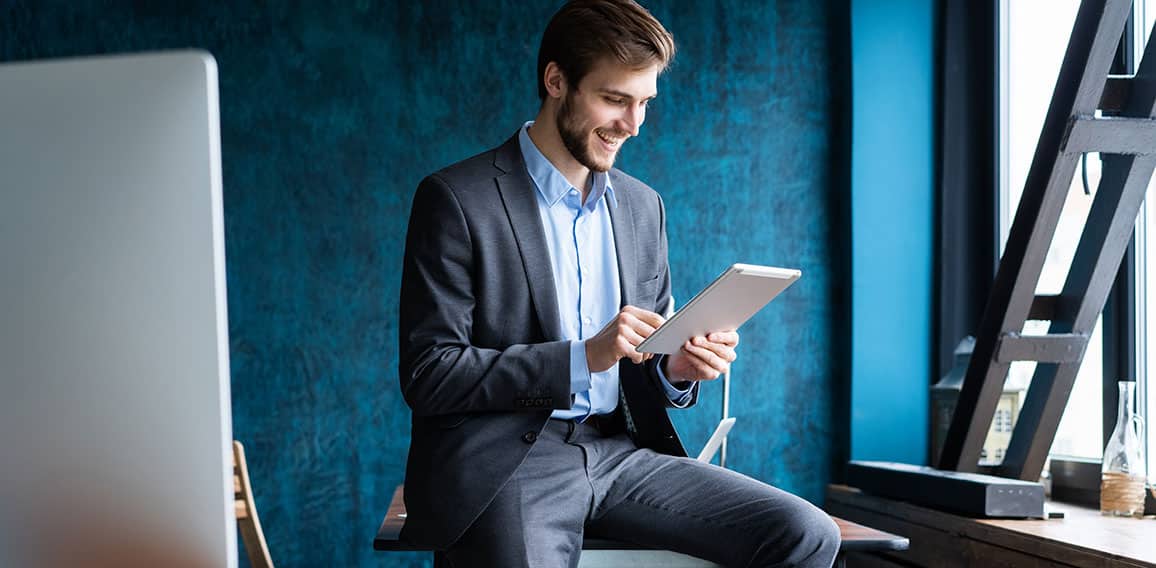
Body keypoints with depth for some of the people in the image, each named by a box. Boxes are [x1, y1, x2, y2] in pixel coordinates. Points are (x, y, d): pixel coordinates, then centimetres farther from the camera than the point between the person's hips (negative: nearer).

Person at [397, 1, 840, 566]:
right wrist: (583, 359, -18)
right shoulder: (456, 200, -4)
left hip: (621, 450, 6)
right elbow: (427, 376, -9)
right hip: (505, 461, -6)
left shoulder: (642, 205, 15)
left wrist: (677, 368, -4)